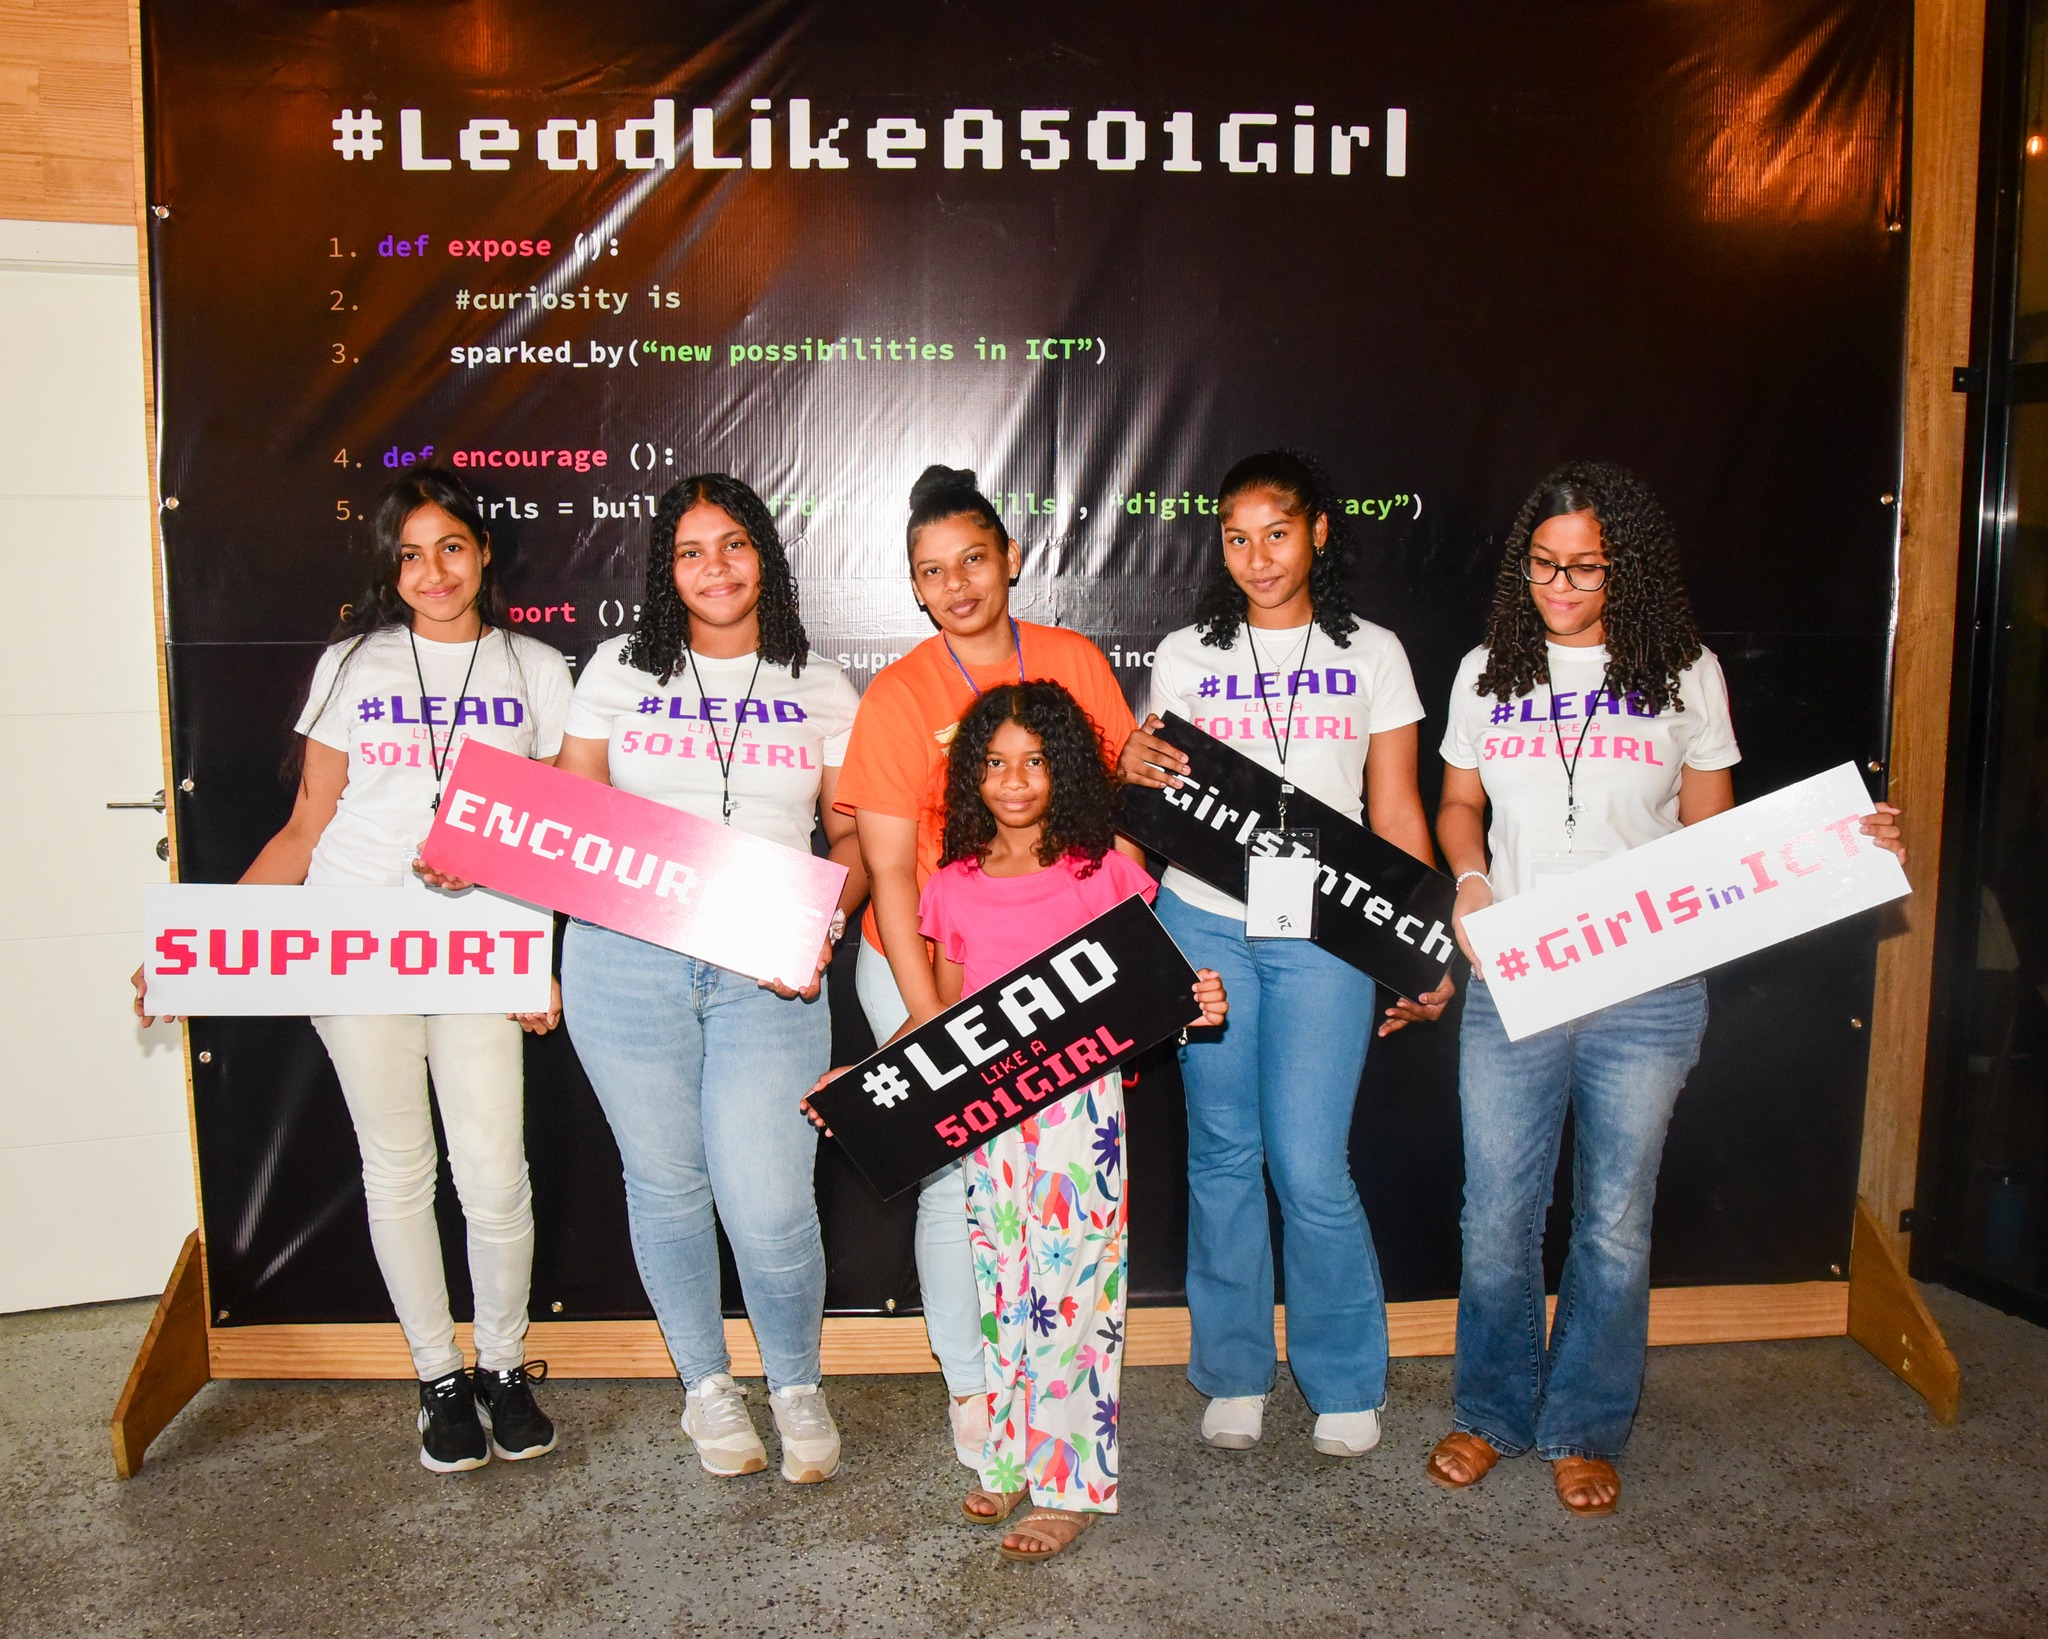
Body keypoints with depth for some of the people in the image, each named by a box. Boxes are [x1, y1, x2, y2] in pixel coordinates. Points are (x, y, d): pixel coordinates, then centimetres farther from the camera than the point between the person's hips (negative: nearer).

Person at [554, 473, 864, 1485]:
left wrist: (822, 920, -8)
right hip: (625, 959, 1)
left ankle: (796, 1384, 23)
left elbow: (855, 833, 10)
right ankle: (705, 1382, 34)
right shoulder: (619, 671, 10)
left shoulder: (821, 690, 11)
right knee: (666, 1181, 10)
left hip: (767, 974, -1)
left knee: (768, 1205, -6)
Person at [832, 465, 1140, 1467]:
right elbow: (889, 870, -9)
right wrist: (928, 1021, -15)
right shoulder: (897, 695, -7)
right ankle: (969, 1386, 23)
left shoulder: (1075, 663, 1)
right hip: (925, 964, -2)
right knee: (956, 1173, 0)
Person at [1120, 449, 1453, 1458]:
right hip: (1203, 925, 2)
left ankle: (1346, 1383, 18)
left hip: (1322, 932, -1)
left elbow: (1396, 814, 7)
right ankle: (1234, 1375, 25)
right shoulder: (1186, 654, 10)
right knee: (1222, 1153, 7)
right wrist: (1135, 770, -9)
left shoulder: (1372, 654, 8)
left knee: (1311, 1167, -5)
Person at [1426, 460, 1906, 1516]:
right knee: (1497, 1214, 7)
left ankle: (1585, 1430, 28)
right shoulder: (1489, 672, 7)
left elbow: (1712, 827, 7)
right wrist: (1470, 879, -4)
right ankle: (1493, 1413, 29)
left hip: (1648, 993, -1)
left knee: (1614, 1221, 8)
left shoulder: (1683, 674, 3)